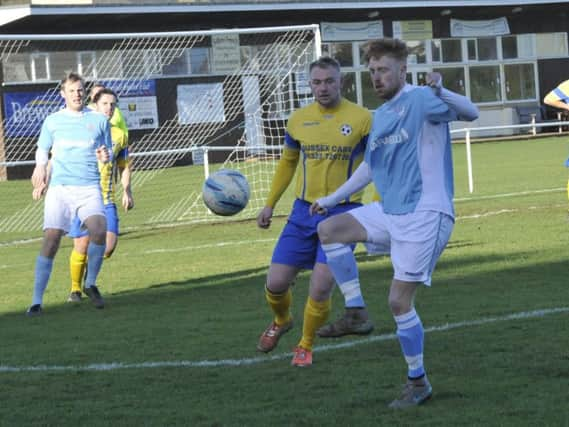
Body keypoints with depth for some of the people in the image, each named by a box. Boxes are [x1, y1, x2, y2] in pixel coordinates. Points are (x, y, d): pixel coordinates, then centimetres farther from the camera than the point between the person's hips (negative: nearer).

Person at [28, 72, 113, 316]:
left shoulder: (99, 120, 10)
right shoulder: (52, 121, 10)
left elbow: (108, 152, 19)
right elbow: (42, 150, 22)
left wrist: (105, 157, -5)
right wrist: (41, 167, 2)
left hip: (89, 188, 0)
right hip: (59, 187, 0)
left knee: (99, 230, -23)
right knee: (51, 239, -12)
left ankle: (90, 284, 1)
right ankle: (37, 301, -7)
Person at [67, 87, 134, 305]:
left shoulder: (119, 135, 11)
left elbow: (124, 167, 20)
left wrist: (127, 192, 9)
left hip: (107, 199, 3)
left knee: (109, 245, -11)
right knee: (82, 245, -5)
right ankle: (75, 289, 16)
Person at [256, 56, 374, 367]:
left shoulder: (361, 119, -6)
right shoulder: (298, 120, 5)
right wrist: (270, 204, 17)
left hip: (342, 212, -3)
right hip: (304, 211, 4)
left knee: (320, 288, -12)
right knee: (275, 284, 1)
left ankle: (305, 346, 14)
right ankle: (281, 321, 37)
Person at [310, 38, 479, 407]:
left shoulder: (420, 100, -10)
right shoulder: (380, 115, 15)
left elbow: (471, 113, -27)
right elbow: (369, 167, 29)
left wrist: (442, 93, -46)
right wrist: (332, 199, 31)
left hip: (424, 215, -8)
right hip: (389, 211, 8)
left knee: (399, 300, -9)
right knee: (329, 229, -1)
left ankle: (418, 383, 6)